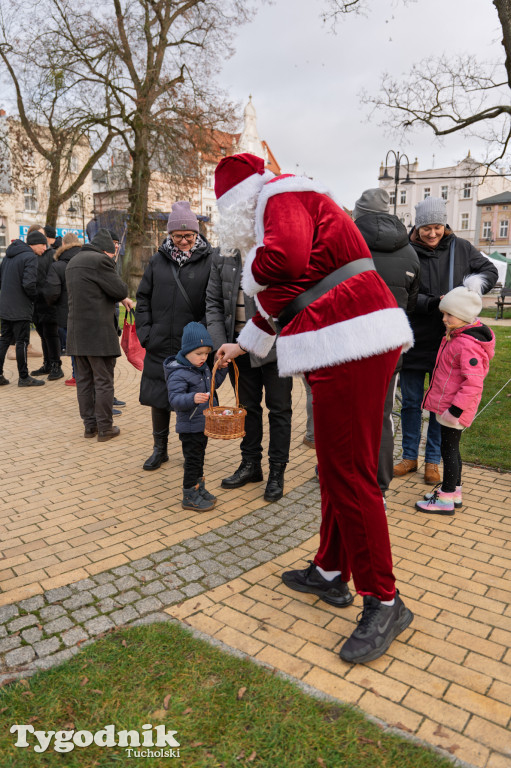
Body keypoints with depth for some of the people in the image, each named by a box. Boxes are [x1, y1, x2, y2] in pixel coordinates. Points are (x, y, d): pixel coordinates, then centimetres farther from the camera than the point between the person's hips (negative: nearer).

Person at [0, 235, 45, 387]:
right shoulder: (30, 257, -14)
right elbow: (29, 283, -23)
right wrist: (34, 296, -6)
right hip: (20, 309, -8)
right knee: (22, 342, 0)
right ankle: (23, 377, 8)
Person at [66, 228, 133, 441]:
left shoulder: (73, 261, 19)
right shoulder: (100, 260, -11)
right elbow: (120, 290, -13)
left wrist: (121, 298, 22)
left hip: (76, 331, 8)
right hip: (99, 331, -8)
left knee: (83, 380, 12)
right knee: (103, 381, 0)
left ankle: (89, 425, 19)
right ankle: (104, 428, 6)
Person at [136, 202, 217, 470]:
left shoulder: (209, 260, -4)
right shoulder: (158, 261, 8)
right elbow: (143, 299, 13)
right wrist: (145, 332, 3)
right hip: (160, 347, 4)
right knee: (158, 398, 12)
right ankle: (160, 448, 30)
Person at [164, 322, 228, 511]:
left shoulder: (202, 367, 7)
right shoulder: (178, 374, -22)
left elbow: (213, 383, 23)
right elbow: (175, 399, -30)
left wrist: (222, 369, 9)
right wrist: (192, 398, -47)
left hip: (203, 423, 9)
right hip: (190, 427, -9)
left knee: (199, 458, 21)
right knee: (193, 460, 0)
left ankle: (199, 488, 36)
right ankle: (190, 497, 14)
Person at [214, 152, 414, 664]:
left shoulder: (281, 195, -3)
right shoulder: (288, 203, 28)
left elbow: (284, 259, -27)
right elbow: (280, 297, 38)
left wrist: (253, 272, -3)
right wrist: (243, 344, 48)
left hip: (351, 347, -11)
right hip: (349, 348, 11)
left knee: (349, 475, -5)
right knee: (336, 468, 16)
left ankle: (383, 603, 9)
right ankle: (330, 573, 31)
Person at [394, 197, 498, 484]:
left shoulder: (461, 248, 1)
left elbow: (490, 270, 10)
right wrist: (435, 303, -23)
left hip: (447, 342, 2)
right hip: (413, 340, -1)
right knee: (411, 401, 9)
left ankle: (433, 461, 24)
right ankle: (410, 457, 25)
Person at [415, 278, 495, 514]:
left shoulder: (467, 345, -25)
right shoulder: (456, 335, 8)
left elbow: (473, 383, -29)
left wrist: (455, 409, -26)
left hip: (454, 407, -10)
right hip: (447, 404, 10)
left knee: (449, 450, -1)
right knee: (450, 448, 19)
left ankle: (446, 500, 11)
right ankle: (453, 491, 32)